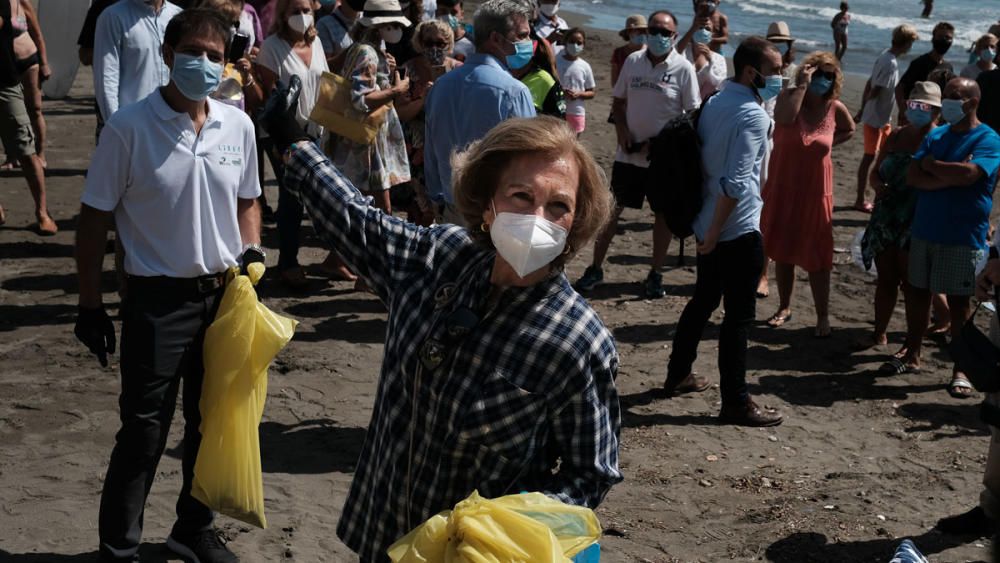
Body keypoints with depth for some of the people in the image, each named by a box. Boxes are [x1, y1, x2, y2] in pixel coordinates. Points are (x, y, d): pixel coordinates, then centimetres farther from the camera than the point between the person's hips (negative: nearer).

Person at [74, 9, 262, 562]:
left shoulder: (238, 126, 1)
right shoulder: (128, 127, -12)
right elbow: (95, 218, -6)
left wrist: (251, 251, -2)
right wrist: (90, 304, -6)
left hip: (224, 293, 5)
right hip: (156, 297, -4)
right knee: (144, 431, 2)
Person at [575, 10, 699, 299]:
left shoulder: (683, 69, -9)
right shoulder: (633, 61, 1)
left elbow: (693, 115, -8)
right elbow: (619, 102, 11)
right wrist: (622, 132, -5)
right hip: (629, 152, 3)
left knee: (663, 214, 7)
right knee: (611, 209, 6)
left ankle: (655, 274, 19)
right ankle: (595, 268, 17)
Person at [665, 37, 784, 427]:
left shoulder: (713, 104, 8)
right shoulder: (753, 116, -19)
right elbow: (735, 183, -25)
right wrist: (715, 232, -19)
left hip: (709, 223, 9)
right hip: (738, 230, -9)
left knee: (703, 300, 21)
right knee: (739, 315, -2)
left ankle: (678, 376, 32)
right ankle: (735, 403, 5)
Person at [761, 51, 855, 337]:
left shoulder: (835, 108, -4)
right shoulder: (790, 95, -8)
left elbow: (849, 130, 18)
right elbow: (784, 118, -32)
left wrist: (825, 143, 2)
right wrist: (802, 85, -26)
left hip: (815, 192, 0)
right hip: (782, 189, 1)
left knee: (816, 256, 0)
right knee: (782, 251, 12)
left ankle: (823, 316, 8)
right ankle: (784, 307, 28)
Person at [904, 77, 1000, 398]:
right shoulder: (936, 135, 9)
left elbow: (969, 173, -26)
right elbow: (912, 177, -2)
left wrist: (932, 165, -10)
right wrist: (950, 176, -16)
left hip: (962, 236, -5)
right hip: (924, 229, 6)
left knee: (958, 301, -1)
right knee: (920, 291, 14)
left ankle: (960, 370, 8)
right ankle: (914, 351, 29)